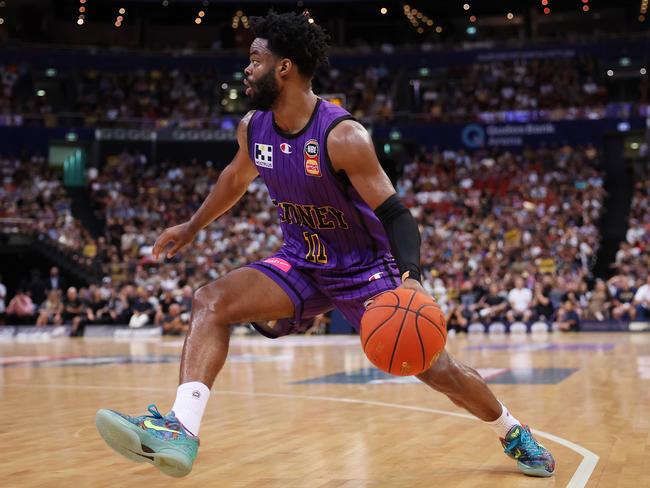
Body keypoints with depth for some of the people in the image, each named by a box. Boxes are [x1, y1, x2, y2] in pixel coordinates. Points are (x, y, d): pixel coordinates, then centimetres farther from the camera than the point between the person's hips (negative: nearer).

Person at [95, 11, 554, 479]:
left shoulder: (343, 136, -26)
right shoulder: (253, 127, -7)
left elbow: (394, 213, -25)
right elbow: (236, 178, 17)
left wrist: (411, 275, -42)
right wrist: (192, 227, 23)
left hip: (364, 267, -5)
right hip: (301, 263, 5)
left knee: (433, 365, -3)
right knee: (211, 301, -18)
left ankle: (515, 434, 24)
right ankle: (181, 431, -27)